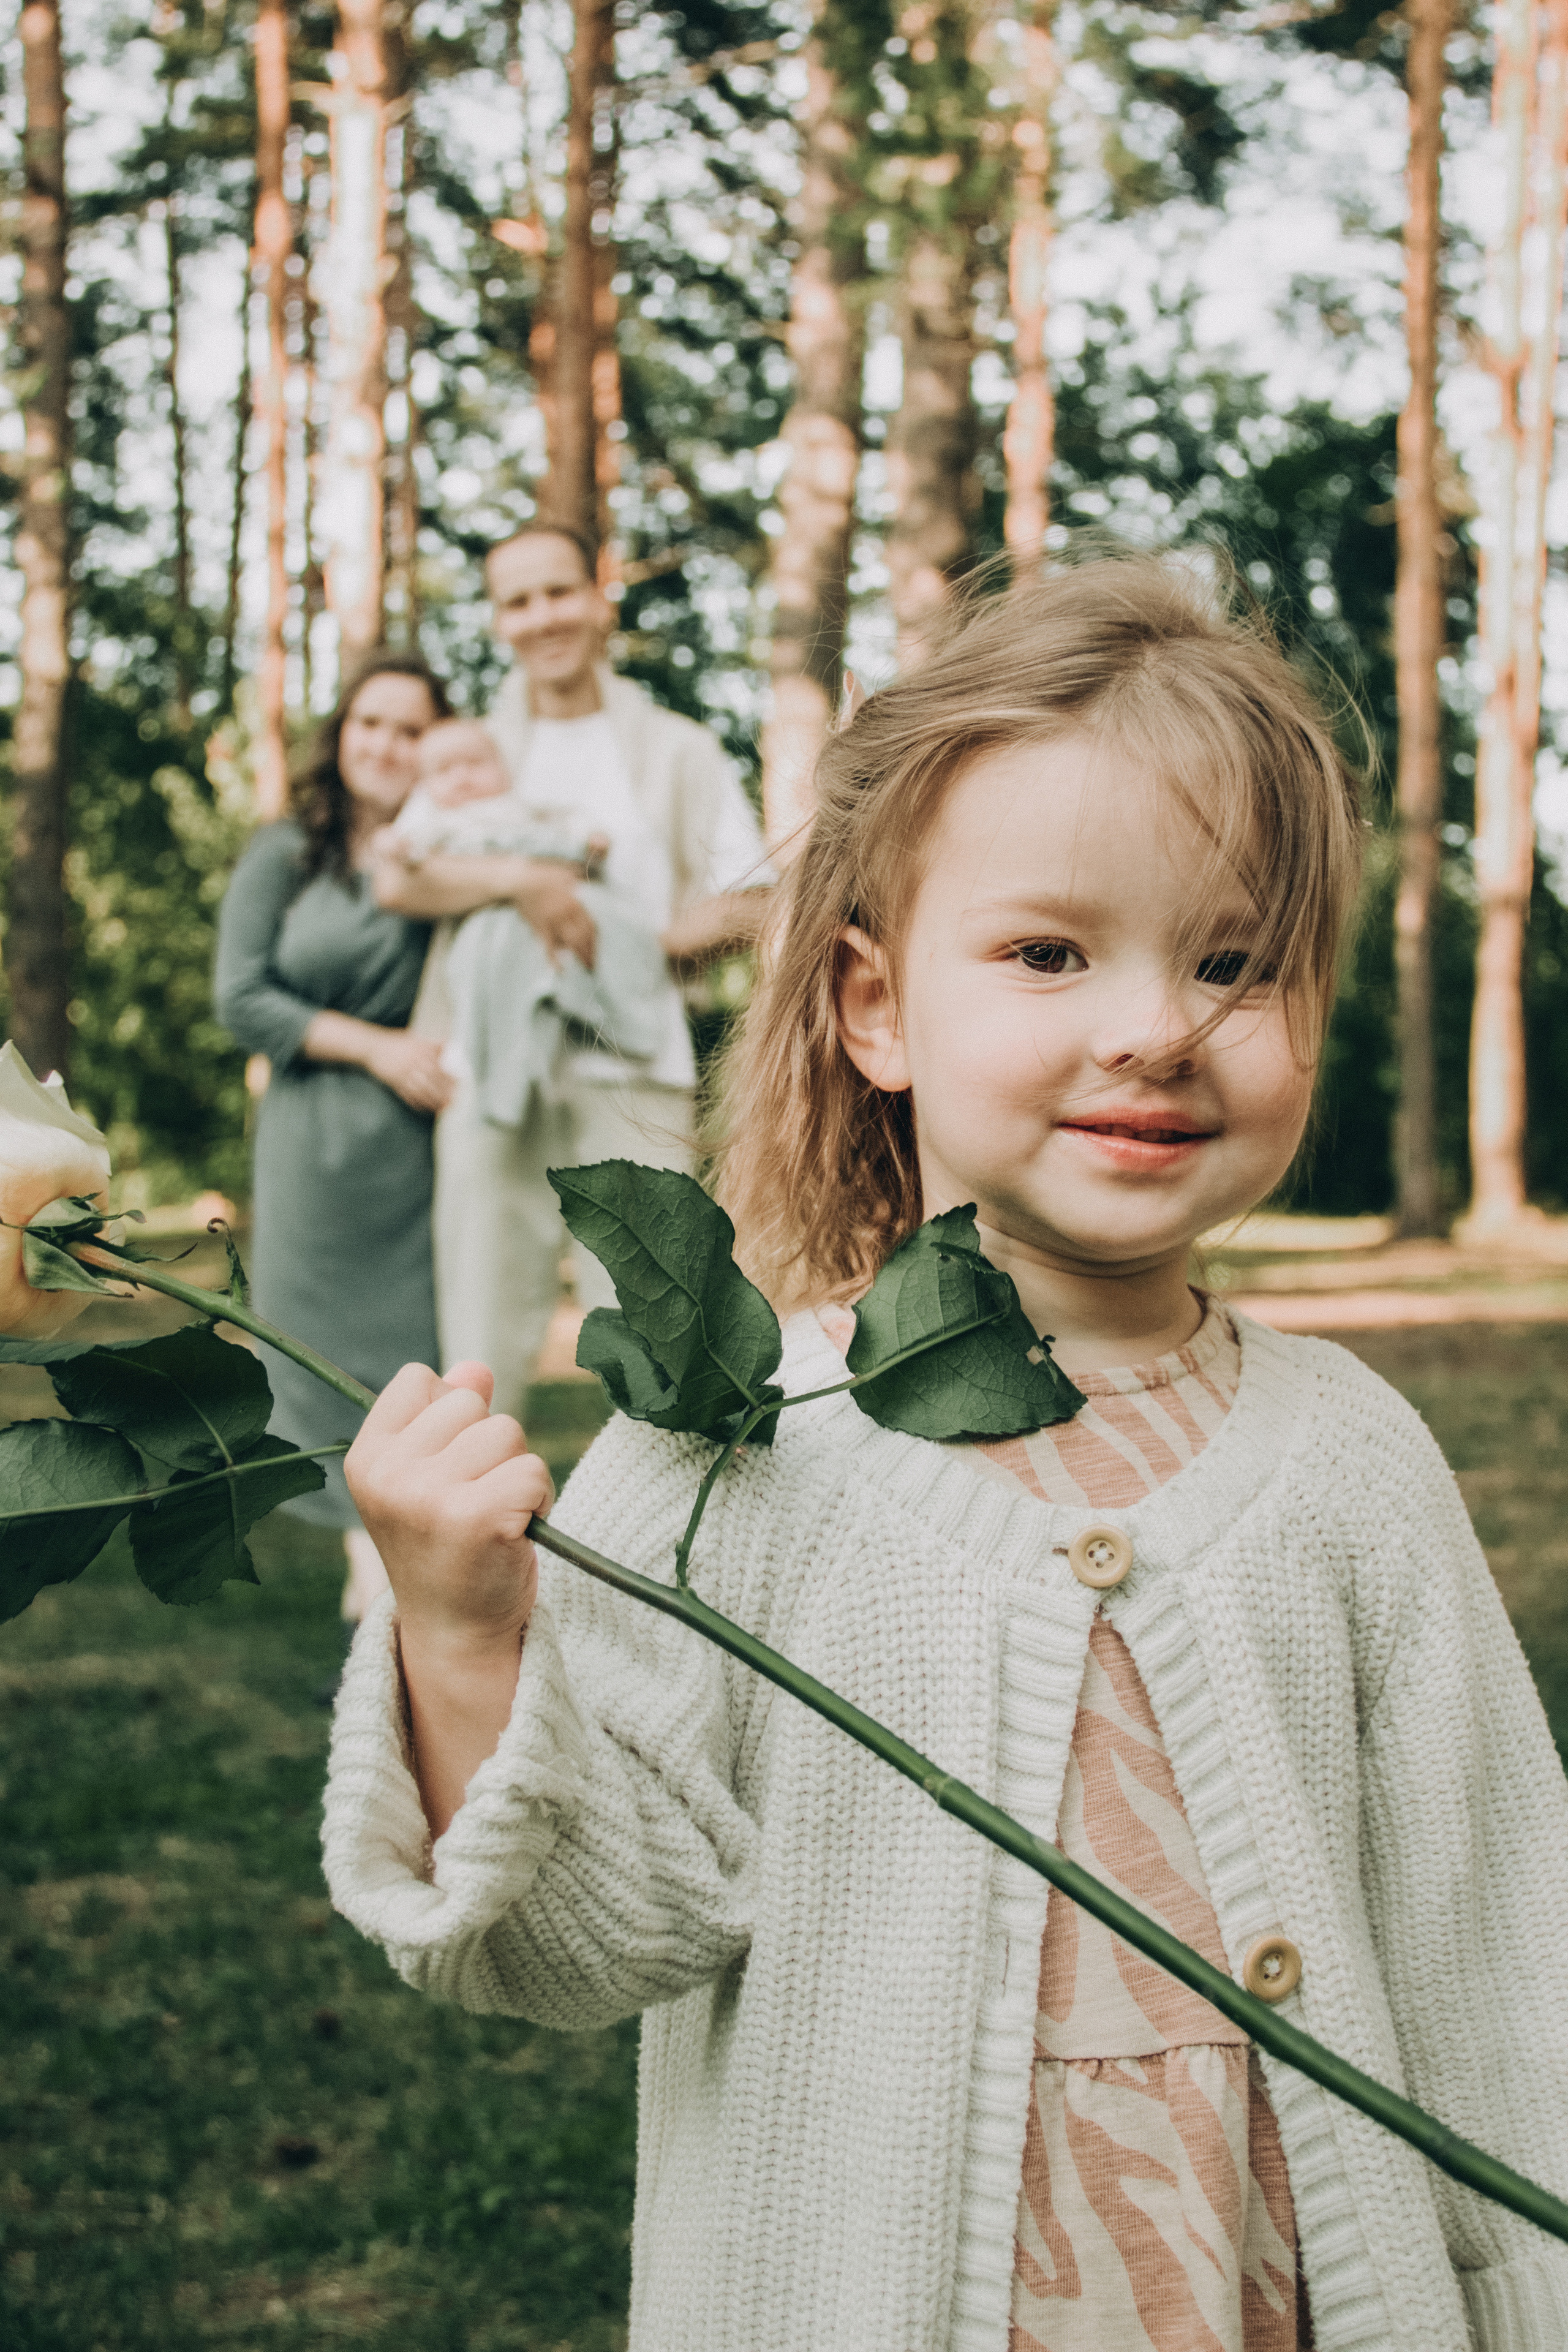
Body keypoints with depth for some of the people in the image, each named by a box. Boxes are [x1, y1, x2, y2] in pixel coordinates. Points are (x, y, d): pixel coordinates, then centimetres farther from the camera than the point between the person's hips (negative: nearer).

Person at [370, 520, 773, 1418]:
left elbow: (749, 904, 7)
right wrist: (520, 877, -15)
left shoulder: (676, 749, 14)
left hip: (633, 1075, -1)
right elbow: (399, 879, 0)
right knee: (482, 1334, 2)